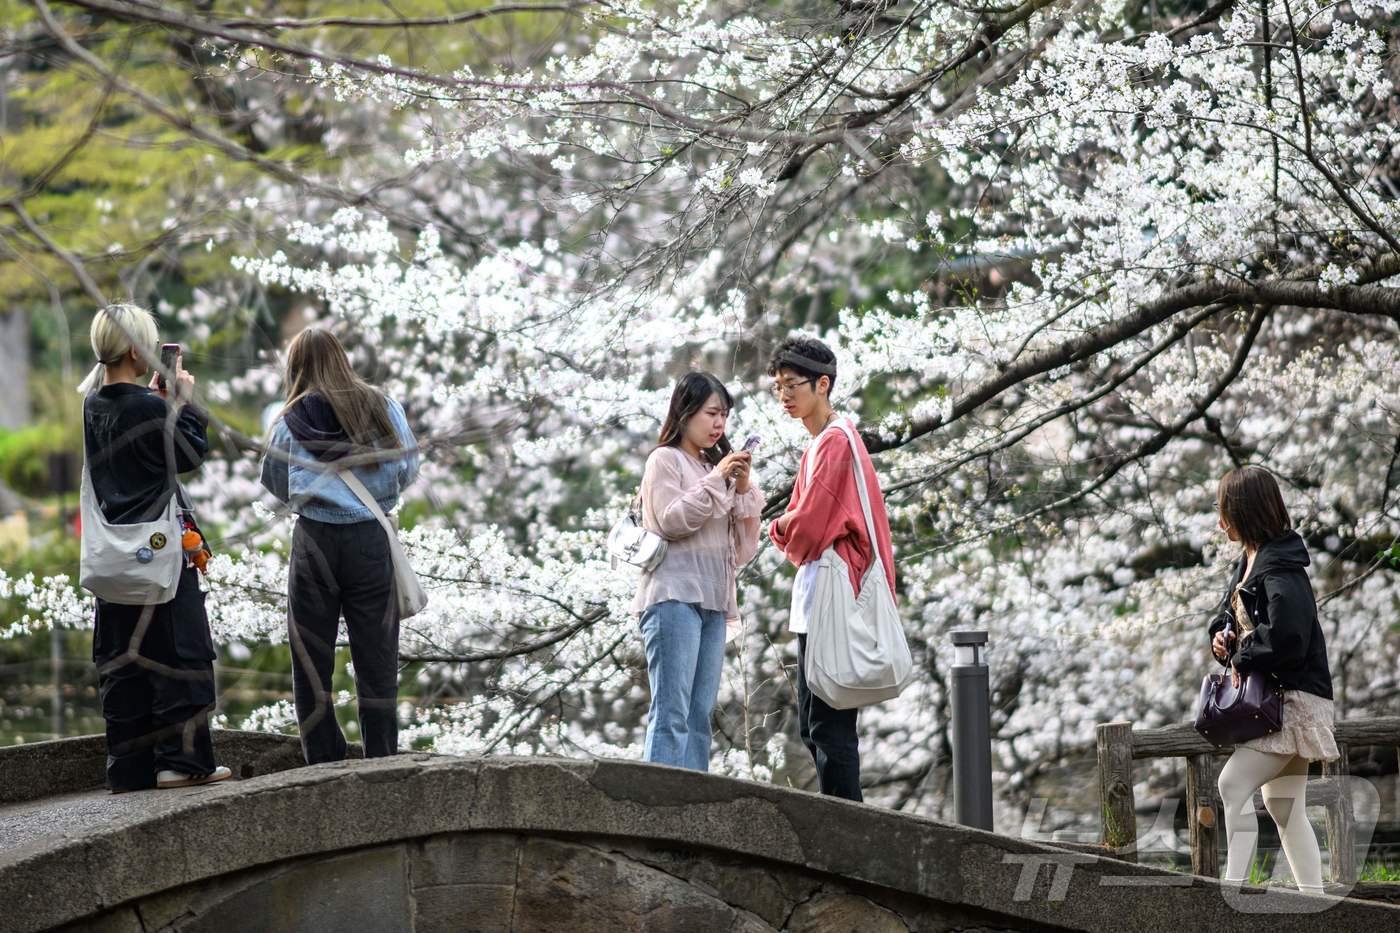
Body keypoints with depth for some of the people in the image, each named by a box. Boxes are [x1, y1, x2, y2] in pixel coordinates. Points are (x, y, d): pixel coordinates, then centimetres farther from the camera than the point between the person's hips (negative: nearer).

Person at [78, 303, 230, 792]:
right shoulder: (147, 407, -16)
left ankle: (130, 768, 11)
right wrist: (184, 400, 2)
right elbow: (191, 455, -6)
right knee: (179, 651, -1)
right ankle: (182, 758, -4)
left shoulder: (94, 404, 7)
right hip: (160, 546, -8)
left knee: (121, 659, 9)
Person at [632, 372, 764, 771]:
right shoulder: (666, 460, 6)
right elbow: (672, 520, -9)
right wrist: (716, 481, -9)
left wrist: (743, 488, 5)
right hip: (674, 595, -7)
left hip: (713, 600, 7)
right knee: (672, 712, -15)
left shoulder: (716, 466, 23)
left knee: (700, 715, 0)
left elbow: (743, 547, 17)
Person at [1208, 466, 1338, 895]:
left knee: (1234, 783, -18)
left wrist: (1243, 658, -18)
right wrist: (1221, 635, 0)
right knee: (1283, 805, 12)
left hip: (1295, 696, -11)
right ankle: (1314, 899, 16)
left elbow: (1286, 631, -33)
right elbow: (1234, 615, 23)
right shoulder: (1249, 561, 11)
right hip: (1275, 699, 11)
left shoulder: (1279, 569, -19)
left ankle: (1233, 887, -19)